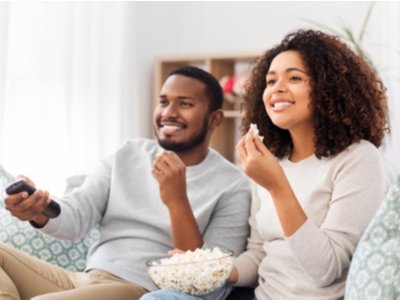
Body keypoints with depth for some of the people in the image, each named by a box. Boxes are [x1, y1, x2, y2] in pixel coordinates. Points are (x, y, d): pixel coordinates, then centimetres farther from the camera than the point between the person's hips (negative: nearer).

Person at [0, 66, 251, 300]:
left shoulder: (233, 186, -1)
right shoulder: (128, 155, 15)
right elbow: (76, 216, 5)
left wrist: (177, 201, -20)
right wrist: (41, 211, -18)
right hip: (84, 280, 6)